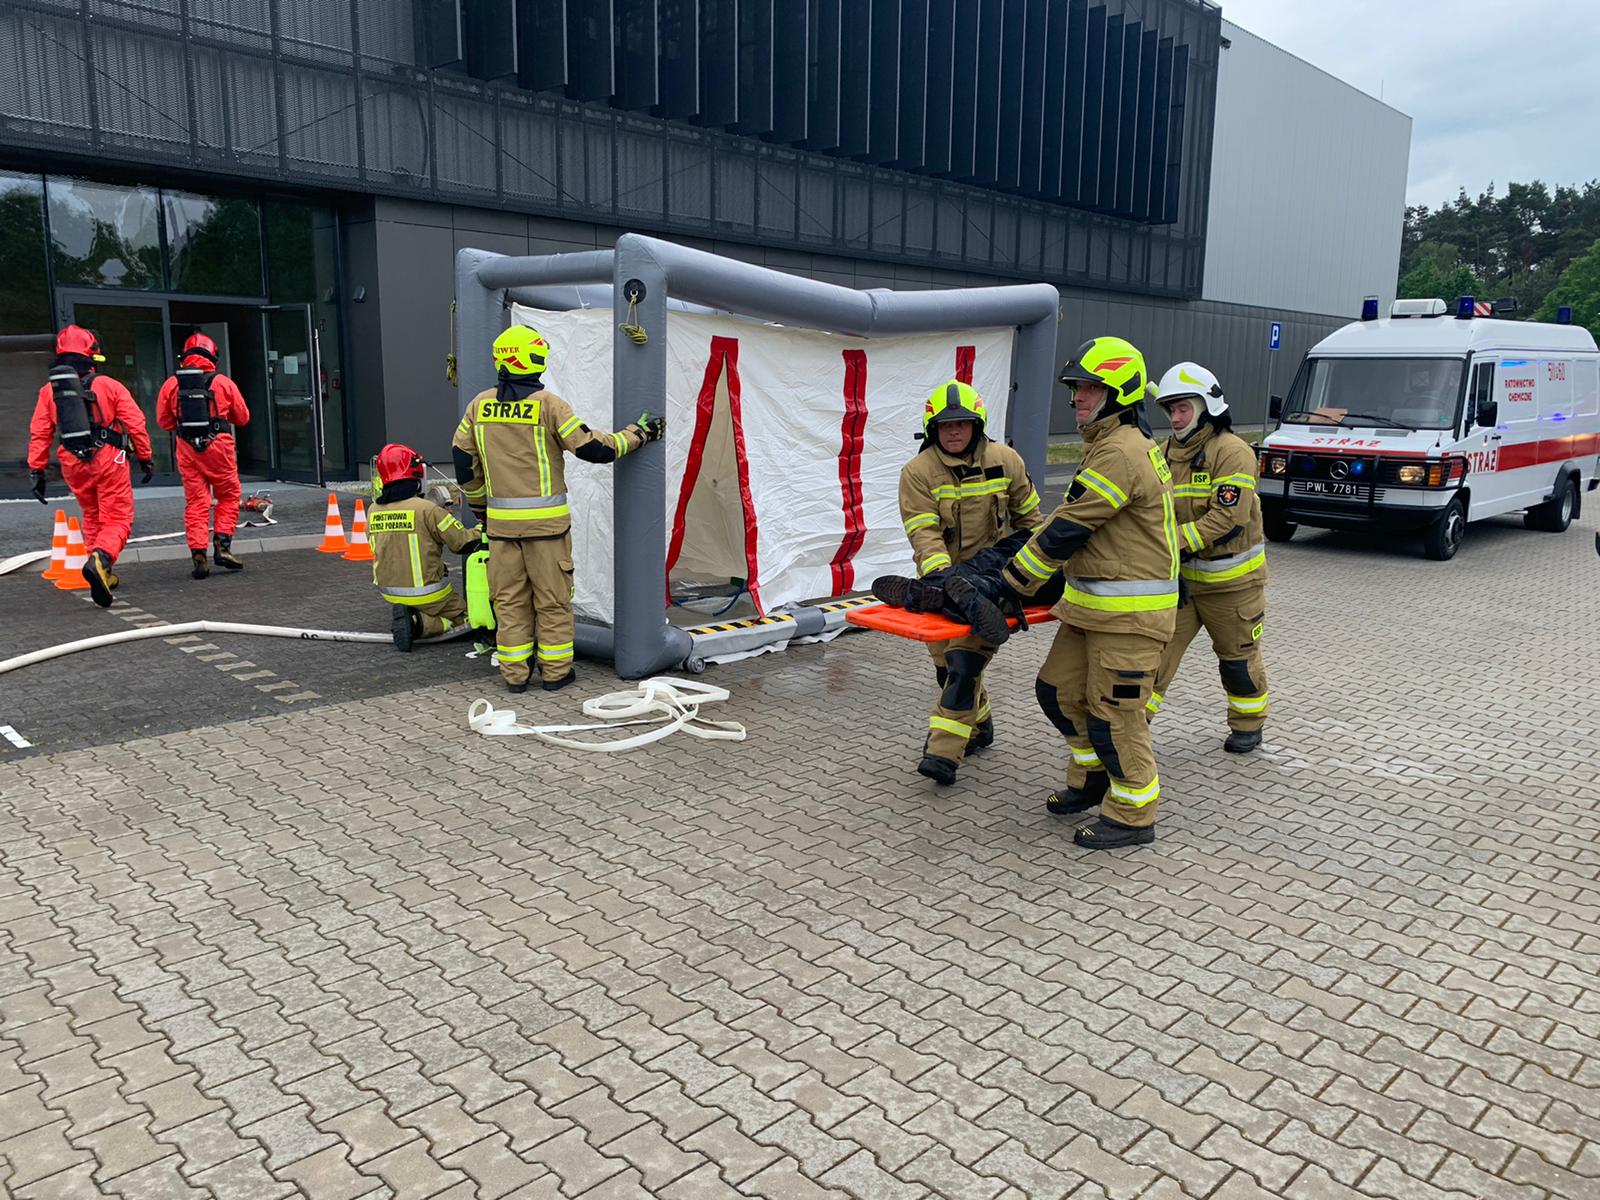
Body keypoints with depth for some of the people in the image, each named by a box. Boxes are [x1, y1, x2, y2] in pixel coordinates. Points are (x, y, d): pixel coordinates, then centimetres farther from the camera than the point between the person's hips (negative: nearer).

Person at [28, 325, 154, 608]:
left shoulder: (48, 391, 7)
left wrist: (37, 470, 10)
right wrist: (146, 459, 6)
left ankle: (103, 574, 25)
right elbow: (136, 424, -3)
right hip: (108, 460, -4)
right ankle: (100, 560, -29)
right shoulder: (109, 385, -3)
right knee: (118, 520, -2)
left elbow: (39, 434, 5)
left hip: (73, 465, 4)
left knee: (92, 518, 21)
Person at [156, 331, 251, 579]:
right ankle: (222, 545, 2)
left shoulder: (172, 384, 2)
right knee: (228, 496, 13)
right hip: (218, 446, -2)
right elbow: (243, 417, 6)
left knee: (195, 502, 6)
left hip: (187, 448, 2)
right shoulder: (223, 382, -3)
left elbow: (163, 421, 8)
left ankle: (198, 554, 1)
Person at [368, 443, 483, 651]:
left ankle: (403, 616, -1)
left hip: (389, 592, 6)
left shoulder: (373, 512, -1)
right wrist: (481, 530, 7)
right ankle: (416, 624, -12)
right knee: (465, 616, 12)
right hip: (426, 593, -6)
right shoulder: (427, 509, -19)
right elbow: (465, 543, -14)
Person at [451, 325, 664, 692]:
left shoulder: (480, 404, 5)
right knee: (552, 599, 8)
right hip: (545, 522, -4)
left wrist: (479, 507, 23)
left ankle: (514, 674, 17)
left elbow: (463, 461, 10)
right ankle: (555, 672, 15)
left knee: (509, 599, 12)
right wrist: (639, 434, 4)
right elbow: (594, 449, -11)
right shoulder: (548, 404, -10)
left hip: (500, 521, 4)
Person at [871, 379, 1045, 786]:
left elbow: (1028, 517, 12)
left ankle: (943, 752, -20)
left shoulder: (1005, 460, -2)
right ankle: (978, 726, 37)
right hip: (944, 577, 2)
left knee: (964, 659, -17)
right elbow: (924, 534, -19)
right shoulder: (917, 472, -10)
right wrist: (941, 574, -33)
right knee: (947, 664, 11)